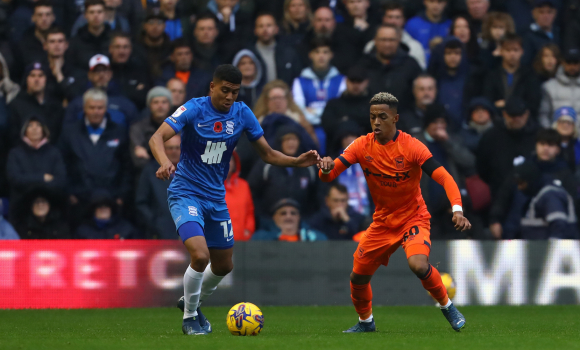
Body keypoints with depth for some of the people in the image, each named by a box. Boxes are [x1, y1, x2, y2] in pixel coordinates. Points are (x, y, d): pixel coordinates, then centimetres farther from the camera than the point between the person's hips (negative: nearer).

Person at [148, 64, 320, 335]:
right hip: (185, 193, -6)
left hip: (216, 198, 6)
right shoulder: (194, 109, -15)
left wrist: (298, 161, -12)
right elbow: (157, 138, -26)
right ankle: (189, 318, -1)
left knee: (223, 266, 14)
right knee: (200, 255, -23)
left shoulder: (242, 114, -1)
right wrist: (165, 163, -47)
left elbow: (267, 153, 6)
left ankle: (192, 302, 43)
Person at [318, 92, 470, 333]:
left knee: (418, 265, -31)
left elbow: (444, 178, -25)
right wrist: (326, 168, -36)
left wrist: (457, 209, -41)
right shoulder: (363, 146, -7)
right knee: (358, 276, 4)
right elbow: (328, 176, -10)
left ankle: (447, 306, -4)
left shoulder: (411, 146, -19)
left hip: (413, 218, -4)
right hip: (382, 221, 4)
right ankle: (365, 321, 34)